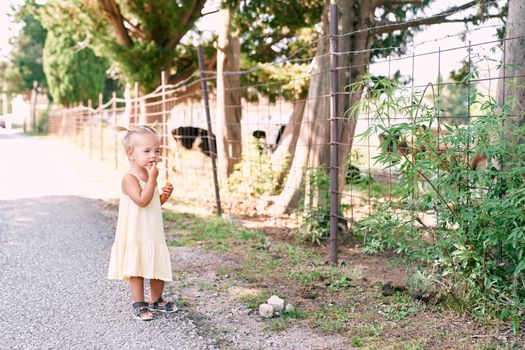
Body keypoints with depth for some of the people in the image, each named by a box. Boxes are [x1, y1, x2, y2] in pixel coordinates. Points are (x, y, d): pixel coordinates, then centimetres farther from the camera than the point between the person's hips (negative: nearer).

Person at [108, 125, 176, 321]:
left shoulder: (149, 176, 11)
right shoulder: (130, 178, -16)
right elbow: (142, 201, -28)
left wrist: (164, 196, 2)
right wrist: (153, 179, -27)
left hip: (153, 233, 8)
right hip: (135, 235, -8)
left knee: (159, 269, 14)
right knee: (137, 270, 0)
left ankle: (156, 300, 31)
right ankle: (138, 304, 13)